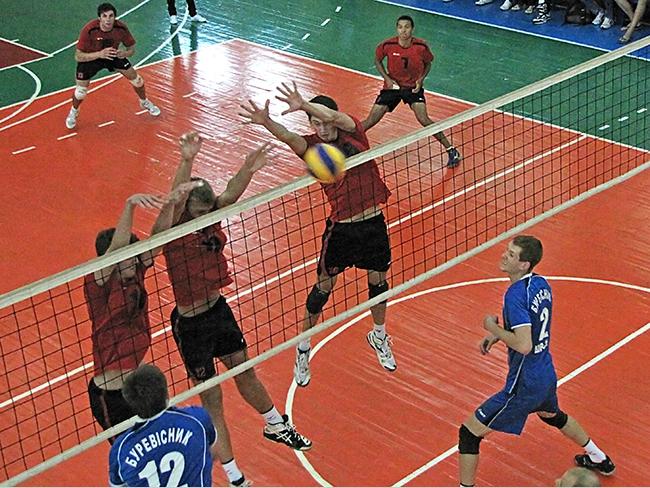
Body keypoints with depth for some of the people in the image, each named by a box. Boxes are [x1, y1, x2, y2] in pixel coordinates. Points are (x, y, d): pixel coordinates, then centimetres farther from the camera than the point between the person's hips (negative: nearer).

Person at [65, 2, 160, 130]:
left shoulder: (121, 28, -28)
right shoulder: (89, 30, -37)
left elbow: (132, 48, -12)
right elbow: (78, 56, -34)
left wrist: (124, 54, -36)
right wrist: (99, 54, -48)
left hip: (114, 55, 3)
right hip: (90, 58, -3)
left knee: (136, 79, 4)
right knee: (81, 90, -8)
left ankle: (145, 102, 36)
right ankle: (73, 112, 27)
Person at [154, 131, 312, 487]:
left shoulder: (209, 218, -6)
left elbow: (230, 195, -24)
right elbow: (174, 202, -42)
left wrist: (247, 171, -46)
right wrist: (186, 162, -59)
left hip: (219, 310, 6)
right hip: (191, 325, -6)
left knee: (245, 373, 26)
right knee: (212, 400, 5)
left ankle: (276, 427, 50)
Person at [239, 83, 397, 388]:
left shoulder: (354, 132, -6)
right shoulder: (313, 145, -8)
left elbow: (335, 116, -29)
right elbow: (288, 137, -31)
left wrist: (304, 104, -49)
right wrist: (266, 122, -54)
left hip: (374, 223, 2)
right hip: (341, 228, -2)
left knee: (378, 282, 16)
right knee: (323, 287, 5)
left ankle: (379, 337, 42)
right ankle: (303, 350, 23)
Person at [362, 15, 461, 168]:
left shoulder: (421, 46, -17)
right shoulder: (387, 45, -17)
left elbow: (428, 64, 4)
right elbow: (377, 60, 4)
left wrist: (421, 79, -12)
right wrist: (387, 78, -9)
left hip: (413, 87, -1)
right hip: (392, 85, 1)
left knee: (423, 119, -20)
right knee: (370, 121, -3)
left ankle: (451, 150, -8)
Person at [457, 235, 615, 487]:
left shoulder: (515, 294, -26)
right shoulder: (541, 284, 0)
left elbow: (524, 345, -33)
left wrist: (493, 327, -19)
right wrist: (497, 334, 8)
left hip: (524, 385, -9)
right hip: (547, 375, 9)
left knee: (469, 433, -1)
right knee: (552, 415, 40)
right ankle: (599, 459, 58)